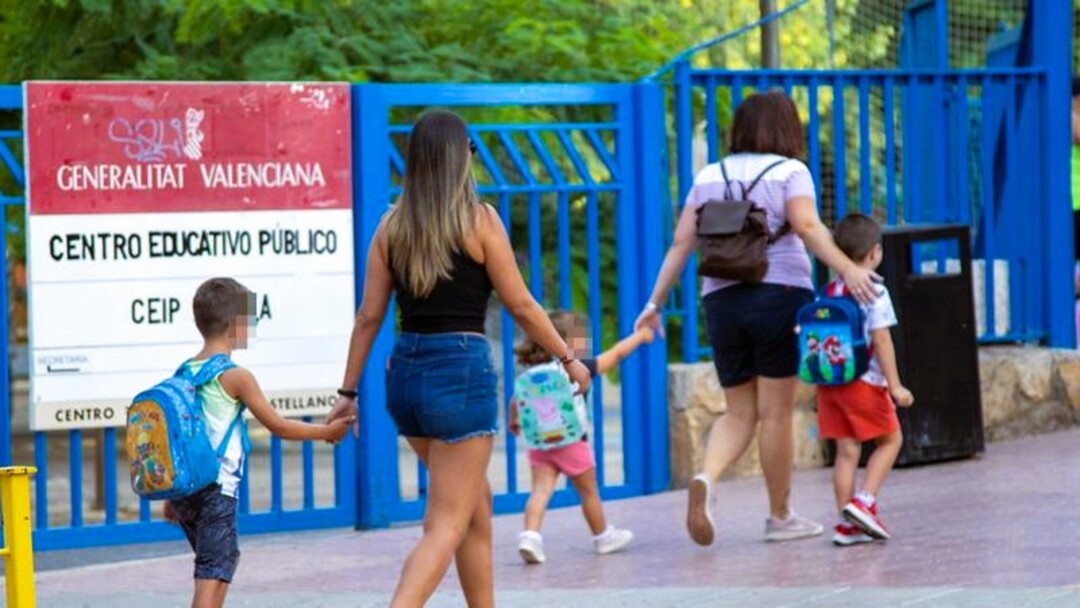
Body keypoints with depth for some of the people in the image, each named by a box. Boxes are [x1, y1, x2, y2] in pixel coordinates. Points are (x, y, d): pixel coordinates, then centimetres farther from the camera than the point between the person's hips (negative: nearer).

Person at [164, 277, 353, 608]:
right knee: (214, 572, -10)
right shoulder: (235, 376, -9)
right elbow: (277, 426, -4)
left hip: (184, 485, 8)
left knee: (226, 557, 24)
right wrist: (325, 432, 10)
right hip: (216, 488, -8)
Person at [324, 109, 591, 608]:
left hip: (405, 373, 6)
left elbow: (369, 316, 5)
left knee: (476, 504, 23)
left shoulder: (392, 226, 6)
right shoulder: (479, 220, -6)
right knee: (446, 525, -6)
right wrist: (568, 360, 9)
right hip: (462, 371, -6)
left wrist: (349, 390, 11)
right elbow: (520, 306, -3)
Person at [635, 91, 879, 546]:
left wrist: (656, 301, 13)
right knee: (776, 411, 3)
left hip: (721, 299, 4)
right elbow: (806, 226, -16)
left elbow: (681, 243, 10)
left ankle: (706, 479, -17)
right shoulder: (789, 171, 1)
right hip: (780, 293, -4)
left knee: (738, 413, 10)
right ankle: (780, 517, 10)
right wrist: (847, 269, -23)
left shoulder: (709, 177, 13)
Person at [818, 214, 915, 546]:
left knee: (847, 450, 8)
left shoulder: (828, 292, 9)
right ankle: (864, 501, -3)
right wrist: (895, 385, -12)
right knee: (890, 439, 11)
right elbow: (881, 339, -14)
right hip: (864, 381, -6)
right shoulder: (874, 292, -10)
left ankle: (848, 523, 6)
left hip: (829, 382, 6)